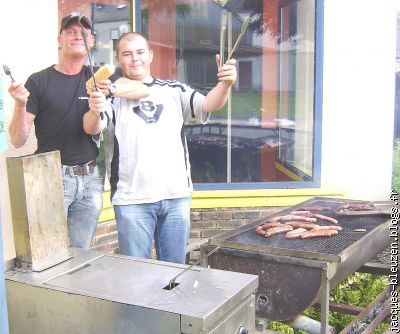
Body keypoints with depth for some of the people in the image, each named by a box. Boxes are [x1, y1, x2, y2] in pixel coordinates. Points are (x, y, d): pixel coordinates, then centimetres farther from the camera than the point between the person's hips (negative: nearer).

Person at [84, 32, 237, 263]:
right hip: (132, 200, -2)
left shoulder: (174, 91, 12)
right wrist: (95, 112, -37)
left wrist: (225, 84, -23)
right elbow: (92, 129, -13)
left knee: (174, 269, 15)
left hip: (177, 195, 3)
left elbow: (208, 105, -2)